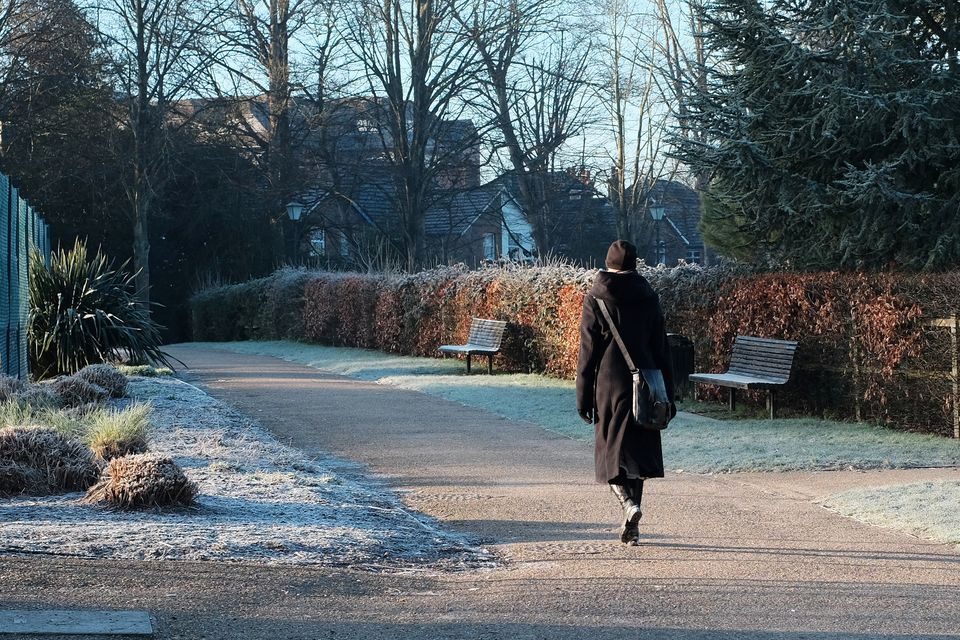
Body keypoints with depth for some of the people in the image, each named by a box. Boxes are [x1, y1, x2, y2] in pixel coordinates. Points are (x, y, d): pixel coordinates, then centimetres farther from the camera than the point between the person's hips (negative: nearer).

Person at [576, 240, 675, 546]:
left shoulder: (595, 298, -3)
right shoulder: (648, 297, 3)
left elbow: (588, 351, -4)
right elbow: (661, 349, 5)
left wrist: (583, 396, 0)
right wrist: (667, 396, 9)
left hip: (609, 385, -2)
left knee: (612, 451, 5)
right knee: (638, 450, 11)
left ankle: (629, 504, -21)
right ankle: (631, 527, 12)